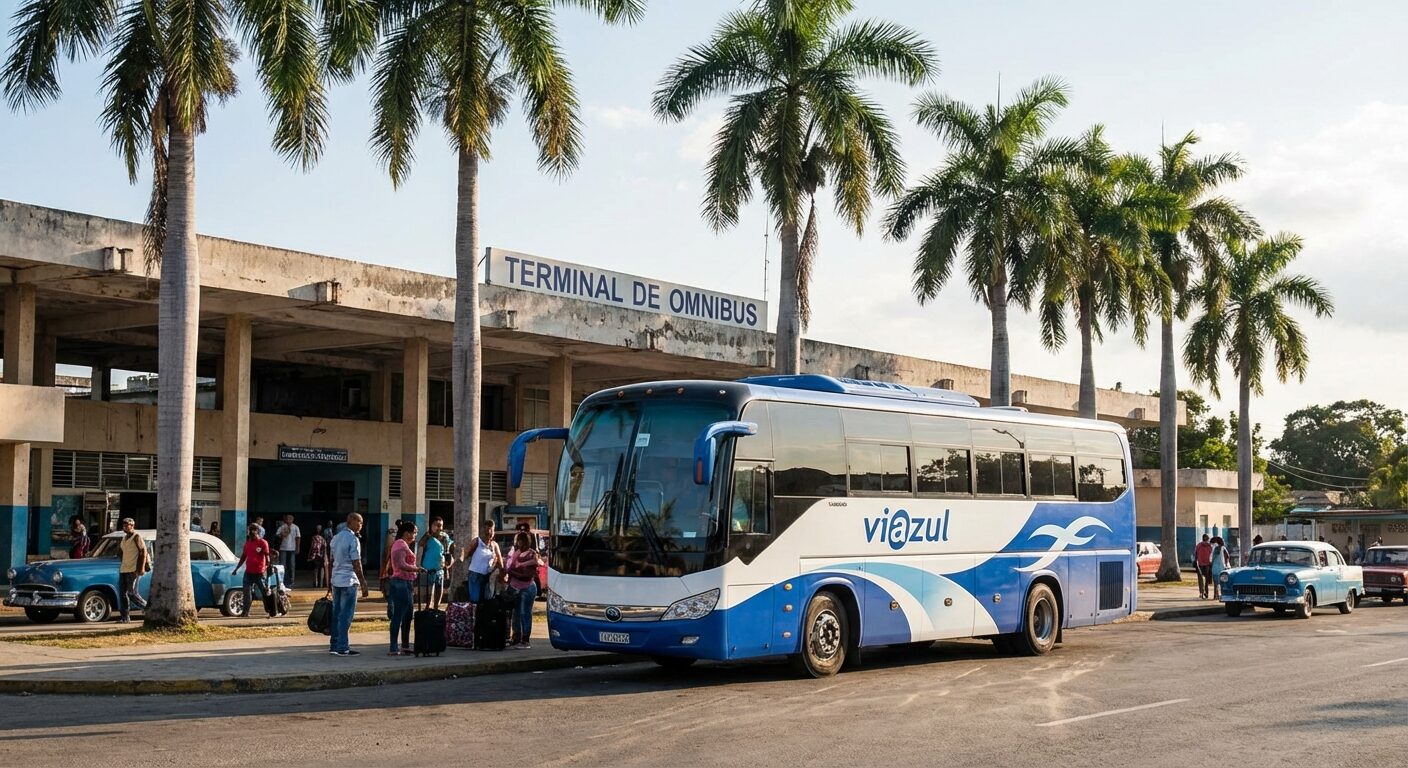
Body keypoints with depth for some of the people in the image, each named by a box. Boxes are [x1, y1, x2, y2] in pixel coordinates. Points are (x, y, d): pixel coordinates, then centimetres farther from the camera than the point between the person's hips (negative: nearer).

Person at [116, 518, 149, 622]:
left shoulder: (136, 537, -6)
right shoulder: (124, 538, 18)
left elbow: (143, 551, -12)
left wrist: (142, 568, -19)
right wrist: (121, 567, 22)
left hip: (133, 570, -8)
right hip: (123, 569, 8)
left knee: (131, 592, -10)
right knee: (122, 593, 1)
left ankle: (146, 607, 9)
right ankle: (124, 616, 3)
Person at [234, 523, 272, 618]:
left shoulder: (263, 543, -5)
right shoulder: (247, 543, 14)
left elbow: (267, 557, -8)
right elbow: (243, 557, 21)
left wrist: (268, 567, -16)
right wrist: (236, 568, 19)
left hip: (259, 573, -6)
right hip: (248, 572, 6)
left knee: (265, 592, 1)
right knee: (247, 592, 1)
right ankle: (246, 611, 4)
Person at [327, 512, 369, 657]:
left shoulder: (336, 538, 12)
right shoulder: (353, 540, -13)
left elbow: (330, 562, 15)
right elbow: (356, 564, -16)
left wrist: (329, 582, 21)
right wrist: (363, 584, -14)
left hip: (335, 580, 8)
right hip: (348, 581, -8)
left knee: (336, 613, 12)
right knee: (346, 616, -4)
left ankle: (334, 645, 17)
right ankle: (342, 648, -3)